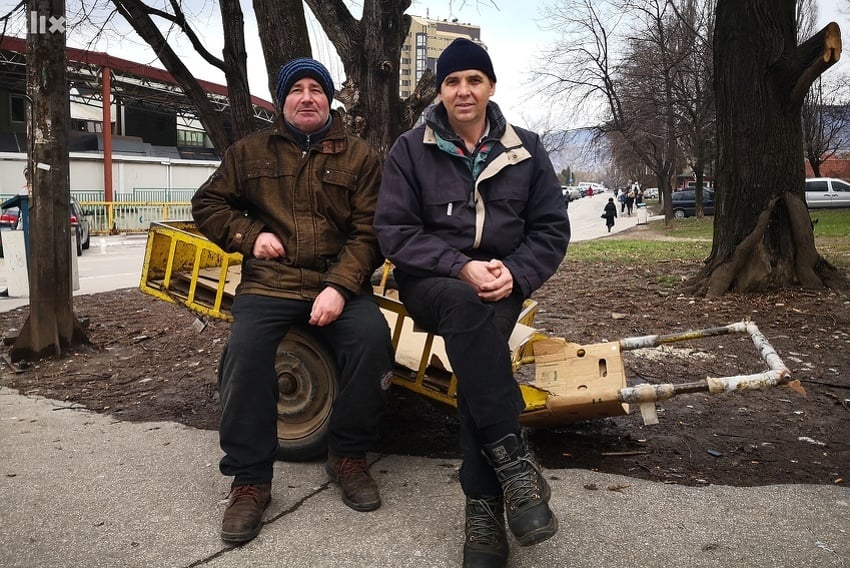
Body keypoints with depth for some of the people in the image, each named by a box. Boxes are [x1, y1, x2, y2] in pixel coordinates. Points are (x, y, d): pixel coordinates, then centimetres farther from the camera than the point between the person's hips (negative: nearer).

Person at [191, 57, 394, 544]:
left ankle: (349, 457, -6)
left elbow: (369, 231, 0)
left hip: (339, 284, 0)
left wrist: (340, 287, -16)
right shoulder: (250, 152, 15)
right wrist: (250, 236, 0)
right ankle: (250, 481, -13)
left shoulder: (360, 157, 9)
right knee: (246, 351, -28)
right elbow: (208, 204, 20)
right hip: (269, 283, 1)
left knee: (372, 338, -29)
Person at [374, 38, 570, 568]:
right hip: (432, 281, -1)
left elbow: (552, 229, 6)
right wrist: (461, 267, -20)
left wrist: (514, 272, -14)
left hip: (501, 283, 1)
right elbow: (395, 232, -5)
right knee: (466, 305, -38)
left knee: (476, 343, -34)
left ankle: (485, 503, -30)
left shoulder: (526, 150, 8)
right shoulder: (410, 150, 2)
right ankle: (515, 460, -36)